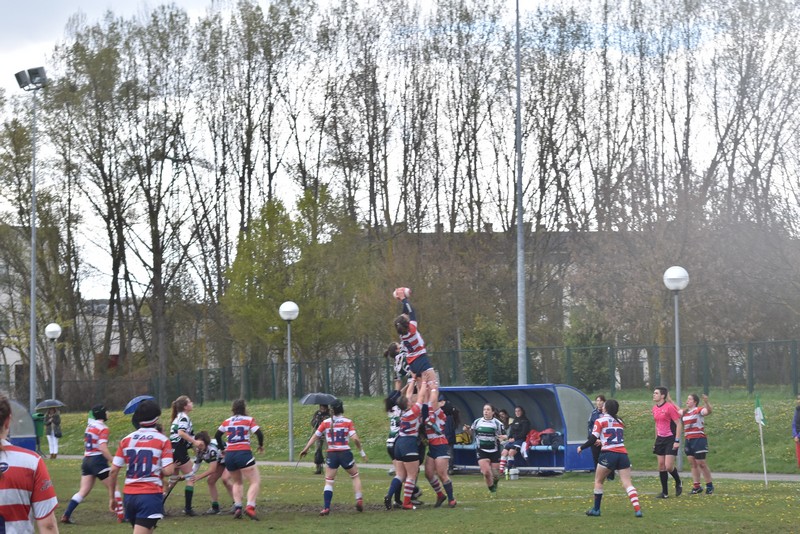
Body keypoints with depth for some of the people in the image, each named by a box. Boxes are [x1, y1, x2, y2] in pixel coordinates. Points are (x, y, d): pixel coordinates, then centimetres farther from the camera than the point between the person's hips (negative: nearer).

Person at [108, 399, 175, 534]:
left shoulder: (127, 439, 6)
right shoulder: (162, 440, -4)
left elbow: (113, 471, 4)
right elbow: (168, 471, -12)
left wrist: (112, 497, 13)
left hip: (129, 495, 5)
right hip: (150, 494, -5)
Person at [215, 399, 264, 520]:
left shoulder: (227, 421, 14)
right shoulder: (249, 420, 3)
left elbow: (217, 436, 22)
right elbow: (259, 433, -7)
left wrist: (223, 448, 37)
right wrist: (261, 445, 11)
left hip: (229, 455, 5)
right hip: (244, 454, -5)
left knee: (237, 482, 23)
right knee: (255, 482, -2)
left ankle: (237, 507, 5)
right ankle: (250, 507, -23)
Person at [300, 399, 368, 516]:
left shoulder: (326, 422, 2)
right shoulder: (348, 422, -4)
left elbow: (315, 437, 5)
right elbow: (355, 439, -13)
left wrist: (306, 449, 16)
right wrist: (362, 451, -1)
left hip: (332, 455, 1)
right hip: (345, 453, -1)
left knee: (329, 482, 8)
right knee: (355, 476, 20)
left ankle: (326, 507, -4)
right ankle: (359, 500, 6)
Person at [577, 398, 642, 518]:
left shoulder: (600, 421, 1)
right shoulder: (620, 422, 17)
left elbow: (592, 440, -5)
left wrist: (581, 447, 10)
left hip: (608, 454, -4)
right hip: (622, 454, 4)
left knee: (598, 481, 15)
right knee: (627, 484, -1)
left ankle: (596, 509, 18)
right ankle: (637, 509, -17)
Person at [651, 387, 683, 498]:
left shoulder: (670, 407, -14)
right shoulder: (655, 409, 8)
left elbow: (678, 424, -14)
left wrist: (677, 441, -17)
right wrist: (656, 440, 19)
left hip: (671, 439, -7)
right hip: (660, 439, 7)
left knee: (669, 466, -12)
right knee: (661, 466, 4)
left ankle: (678, 483, 17)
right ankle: (664, 492, 11)